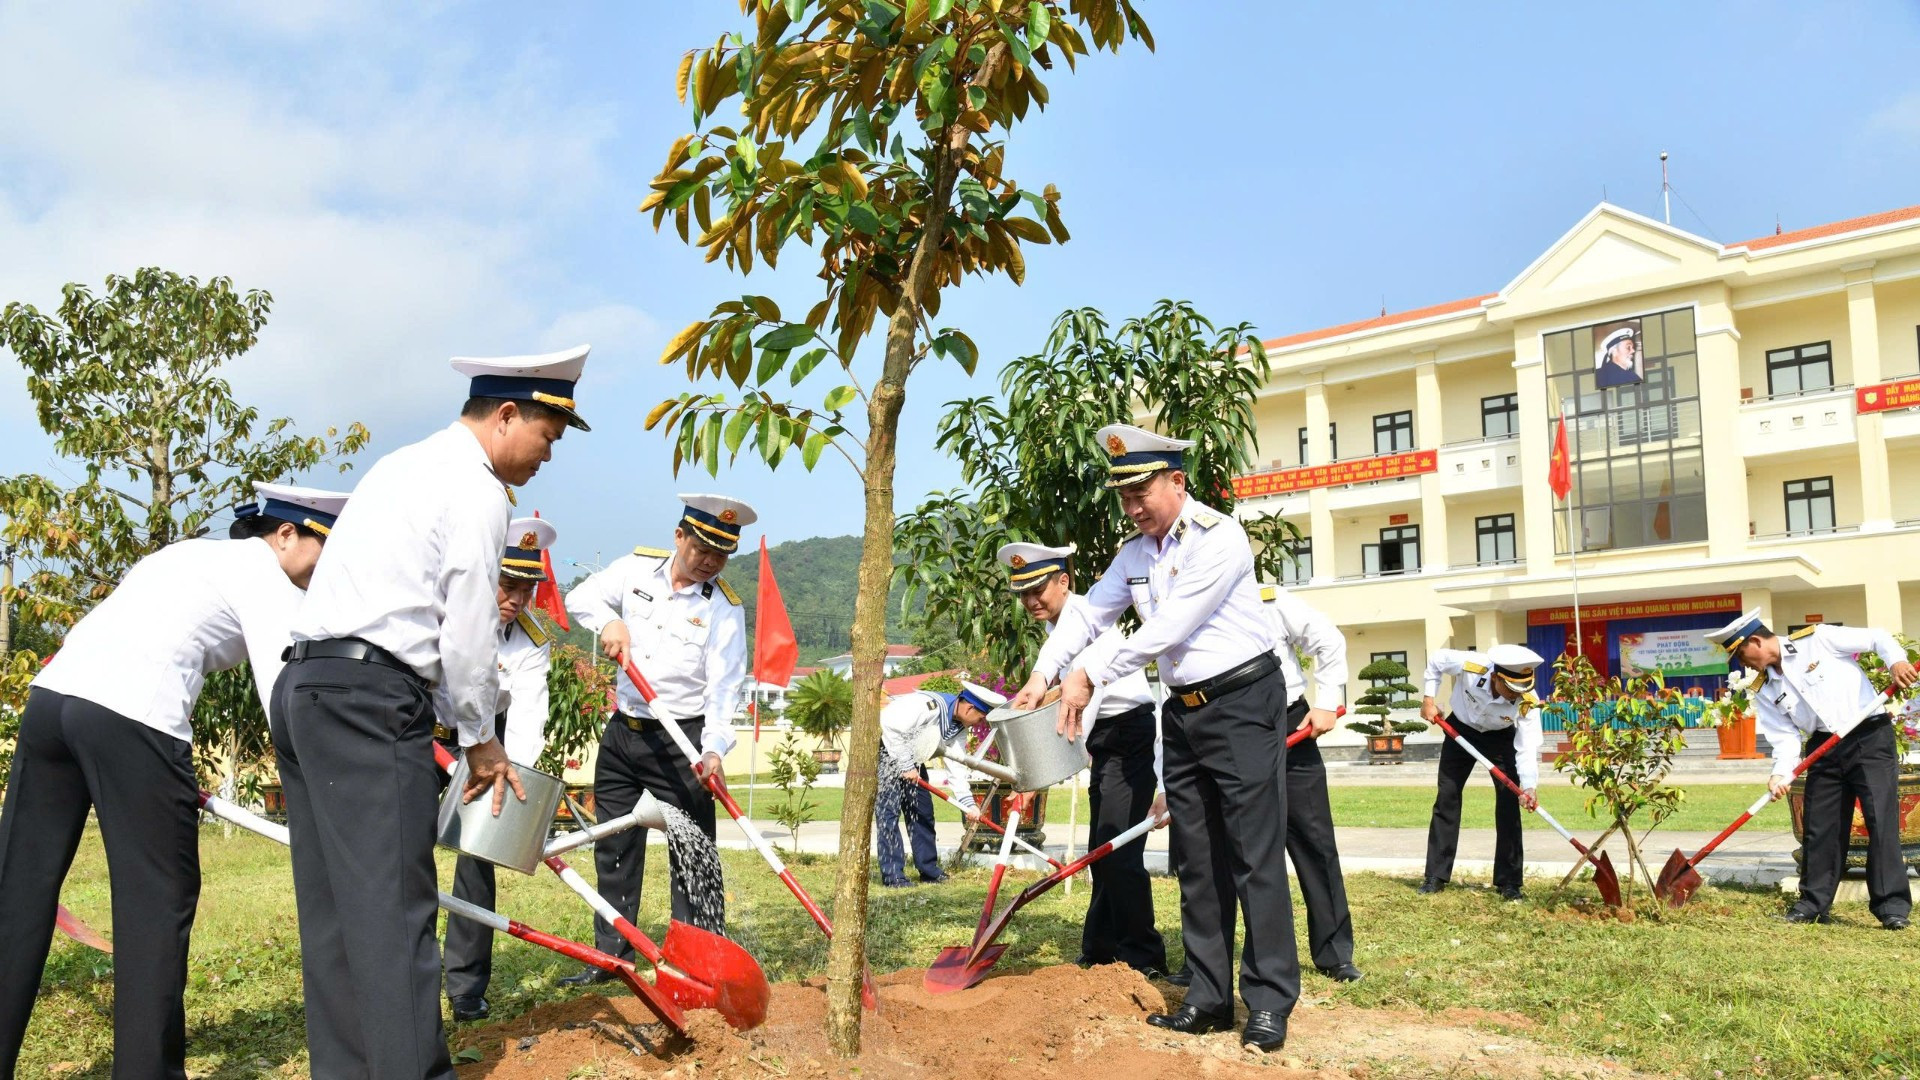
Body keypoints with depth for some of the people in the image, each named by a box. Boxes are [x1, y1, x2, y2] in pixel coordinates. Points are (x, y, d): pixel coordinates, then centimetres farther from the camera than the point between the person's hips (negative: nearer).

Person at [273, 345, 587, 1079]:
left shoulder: (403, 466, 23)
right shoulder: (479, 491, -7)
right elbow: (467, 636, -8)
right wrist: (482, 741, 4)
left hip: (303, 687, 10)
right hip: (370, 697, -10)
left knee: (334, 908, 10)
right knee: (392, 909, -10)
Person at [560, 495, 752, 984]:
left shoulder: (723, 607, -10)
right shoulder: (637, 567, 1)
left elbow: (723, 688, -15)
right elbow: (580, 597, 8)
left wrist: (714, 749, -29)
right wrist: (608, 621, -14)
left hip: (682, 741, -4)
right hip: (622, 731, 5)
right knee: (614, 849, 12)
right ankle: (610, 956, 23)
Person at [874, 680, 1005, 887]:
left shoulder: (959, 729, -1)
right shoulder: (930, 705, -30)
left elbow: (956, 766, -2)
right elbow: (892, 726, -34)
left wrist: (968, 803, -12)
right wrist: (906, 766, -27)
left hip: (910, 758, 9)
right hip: (884, 748, -9)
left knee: (922, 811, 8)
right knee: (889, 810, -14)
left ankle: (929, 871, 15)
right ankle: (892, 874, -11)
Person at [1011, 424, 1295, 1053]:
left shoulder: (1218, 536, -16)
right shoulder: (1135, 553, 9)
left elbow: (1166, 630, -21)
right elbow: (1088, 614, 10)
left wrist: (1091, 678, -17)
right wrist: (1042, 676, -5)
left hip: (1243, 703, -8)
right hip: (1184, 713, 8)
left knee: (1255, 858, -6)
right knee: (1197, 863, 9)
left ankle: (1269, 1006, 2)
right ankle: (1209, 1000, 16)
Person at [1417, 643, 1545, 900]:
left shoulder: (1527, 702, -33)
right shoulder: (1470, 666, -36)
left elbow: (1527, 747, -36)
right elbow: (1435, 660, -15)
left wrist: (1529, 786, -50)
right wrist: (1428, 699, -14)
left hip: (1500, 737, -1)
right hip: (1460, 729, 1)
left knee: (1508, 802, -11)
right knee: (1446, 797, 0)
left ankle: (1509, 882, -1)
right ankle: (1436, 876, 7)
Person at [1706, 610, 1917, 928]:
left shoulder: (1816, 639, -6)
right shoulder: (1763, 690, 7)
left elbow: (1878, 638, -3)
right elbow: (1785, 736, 2)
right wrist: (1781, 773, -14)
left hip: (1870, 736, -5)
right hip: (1825, 748, 6)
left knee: (1881, 820, -9)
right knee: (1819, 828, 6)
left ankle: (1893, 906, -4)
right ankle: (1814, 903, 16)